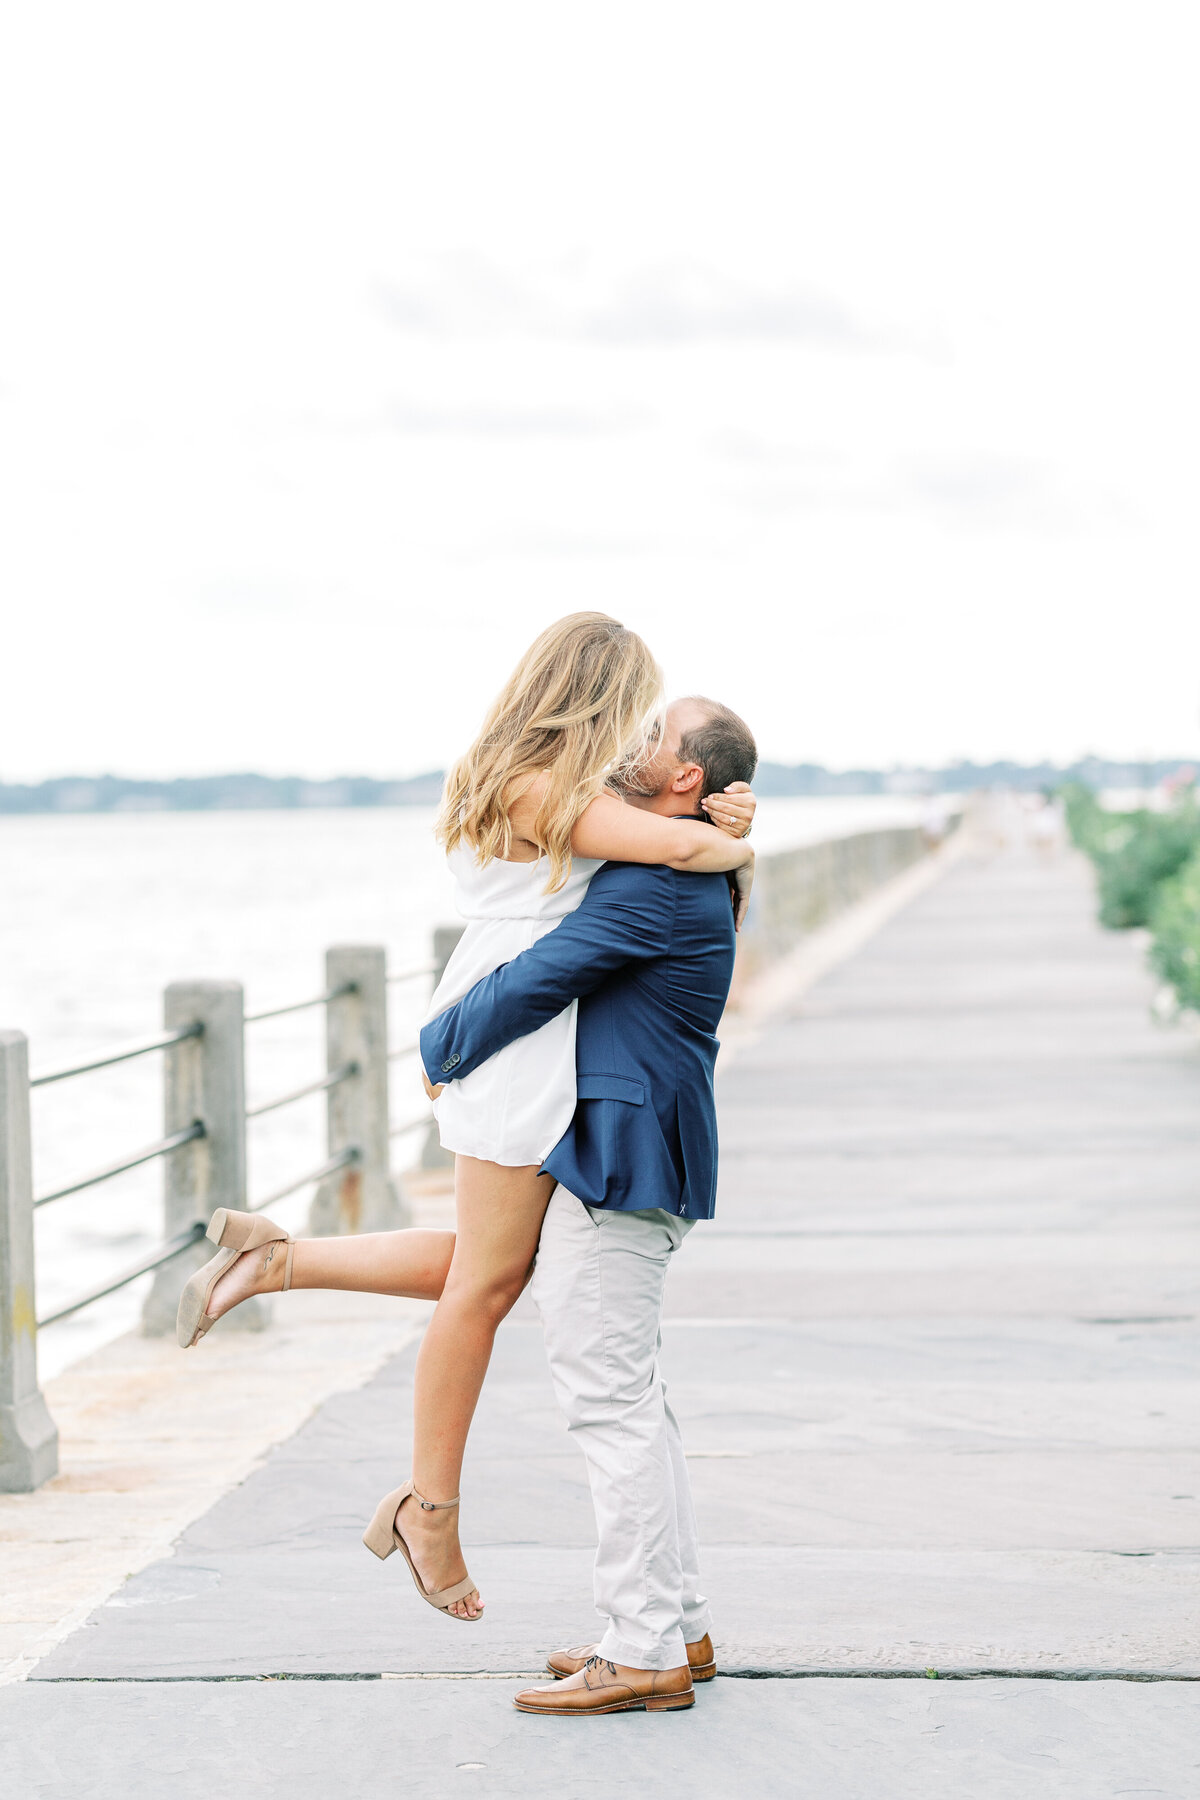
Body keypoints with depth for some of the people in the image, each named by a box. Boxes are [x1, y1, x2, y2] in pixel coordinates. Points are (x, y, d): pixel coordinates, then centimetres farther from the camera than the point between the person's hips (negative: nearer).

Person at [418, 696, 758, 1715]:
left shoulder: (653, 884, -19)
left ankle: (646, 1653, -5)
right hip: (622, 1160, 11)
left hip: (614, 1161, -11)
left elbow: (533, 985, -18)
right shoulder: (694, 878, 15)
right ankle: (678, 1624, 21)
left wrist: (441, 1052, -2)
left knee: (610, 1399, -8)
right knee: (630, 1396, 16)